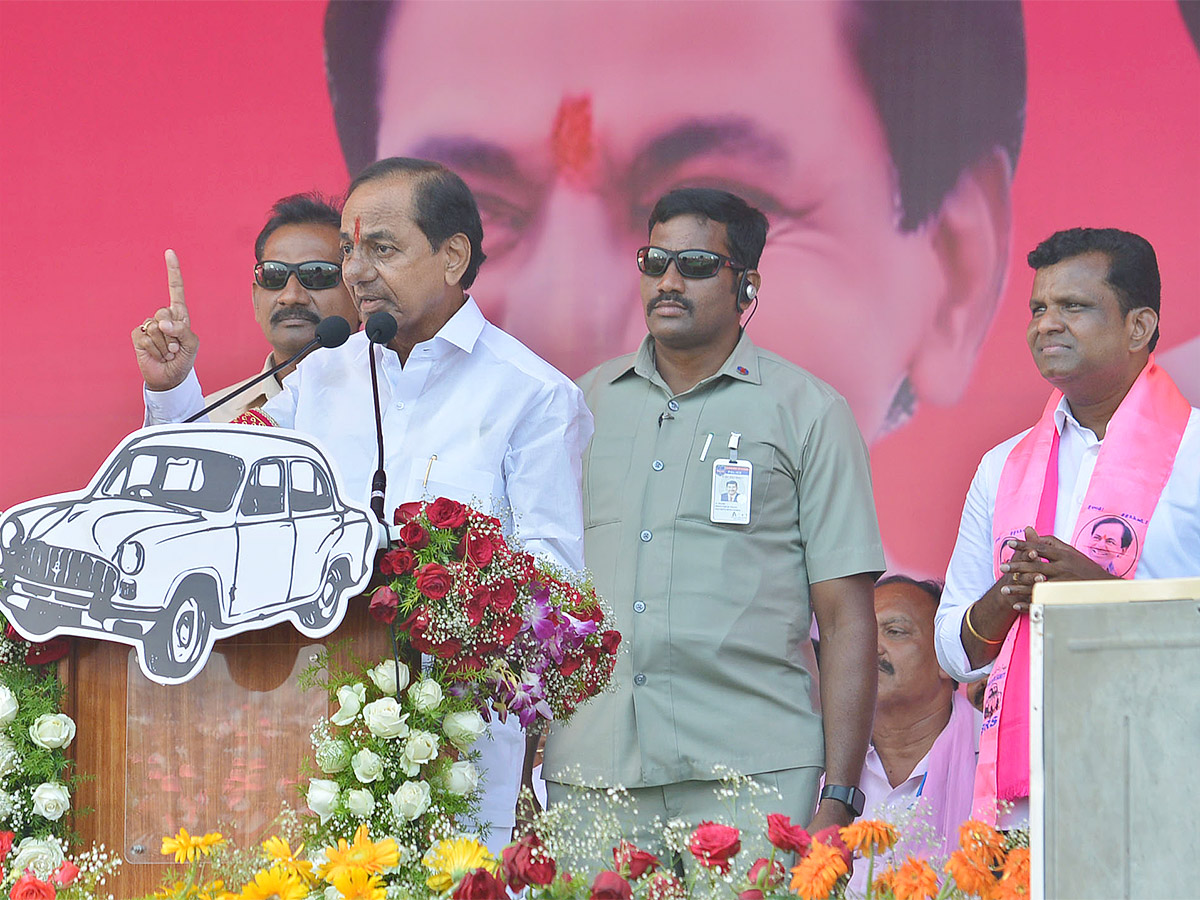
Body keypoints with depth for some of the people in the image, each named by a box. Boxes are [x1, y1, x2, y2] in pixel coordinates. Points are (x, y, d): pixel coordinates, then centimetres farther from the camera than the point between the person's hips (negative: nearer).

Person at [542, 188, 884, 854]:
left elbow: (846, 618, 1)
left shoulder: (808, 412, 5)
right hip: (590, 773, 3)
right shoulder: (589, 402, 15)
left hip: (752, 772, -3)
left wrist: (838, 797, -7)